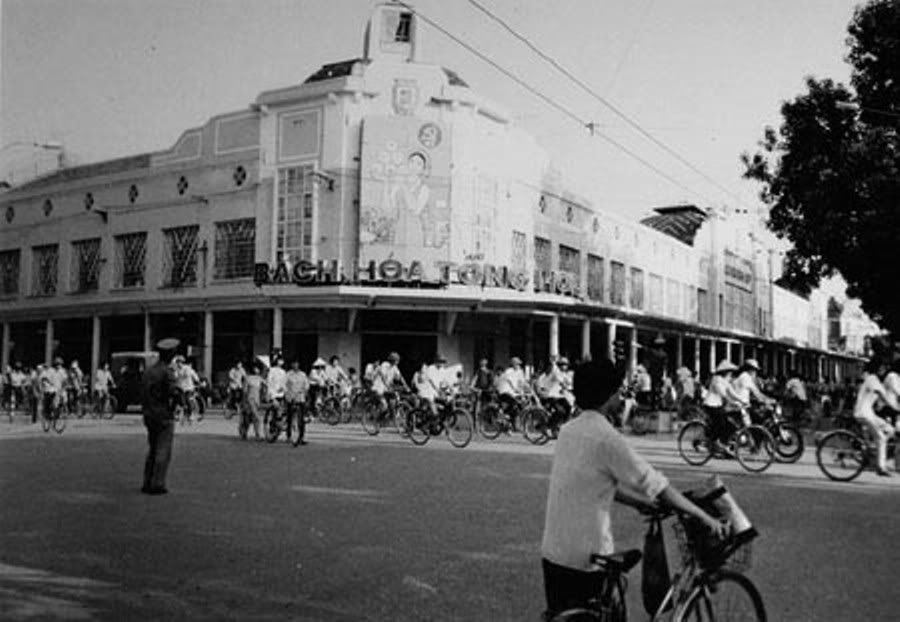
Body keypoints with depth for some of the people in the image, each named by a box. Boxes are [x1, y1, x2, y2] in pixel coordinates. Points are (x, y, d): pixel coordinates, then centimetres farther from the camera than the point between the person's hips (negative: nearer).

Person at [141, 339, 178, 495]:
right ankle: (158, 485, -4)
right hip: (164, 416, -7)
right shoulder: (168, 372, -13)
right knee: (163, 452, -3)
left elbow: (142, 393, 10)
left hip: (149, 416, 7)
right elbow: (172, 393, -20)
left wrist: (146, 408, 15)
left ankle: (147, 483, 15)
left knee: (152, 450, 15)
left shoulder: (147, 371, 10)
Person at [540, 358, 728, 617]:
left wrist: (644, 504, 16)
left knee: (557, 614, 17)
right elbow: (658, 486, -16)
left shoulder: (568, 430, 6)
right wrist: (705, 517, -8)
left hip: (552, 549, 7)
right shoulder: (608, 439, -18)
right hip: (587, 554, -7)